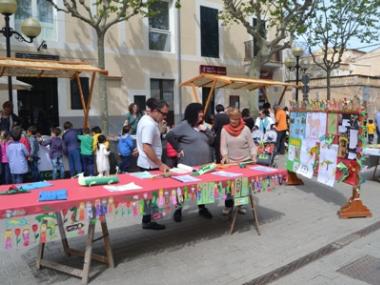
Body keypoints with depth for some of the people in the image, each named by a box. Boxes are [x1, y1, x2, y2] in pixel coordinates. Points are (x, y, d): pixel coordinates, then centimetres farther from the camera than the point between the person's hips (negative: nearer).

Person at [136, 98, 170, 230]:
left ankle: (148, 217, 30)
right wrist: (160, 164, -26)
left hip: (147, 164, 10)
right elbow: (147, 148, -29)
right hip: (150, 165, -10)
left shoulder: (147, 119, 8)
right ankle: (147, 221, 12)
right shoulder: (149, 124, -24)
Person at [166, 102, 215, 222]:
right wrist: (178, 149, -12)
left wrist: (206, 130, -4)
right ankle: (178, 209, 19)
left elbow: (212, 140, 12)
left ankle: (202, 208, 29)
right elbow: (170, 136, -15)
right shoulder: (184, 125, -9)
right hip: (189, 164, -6)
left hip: (204, 163, 6)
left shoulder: (202, 126, 13)